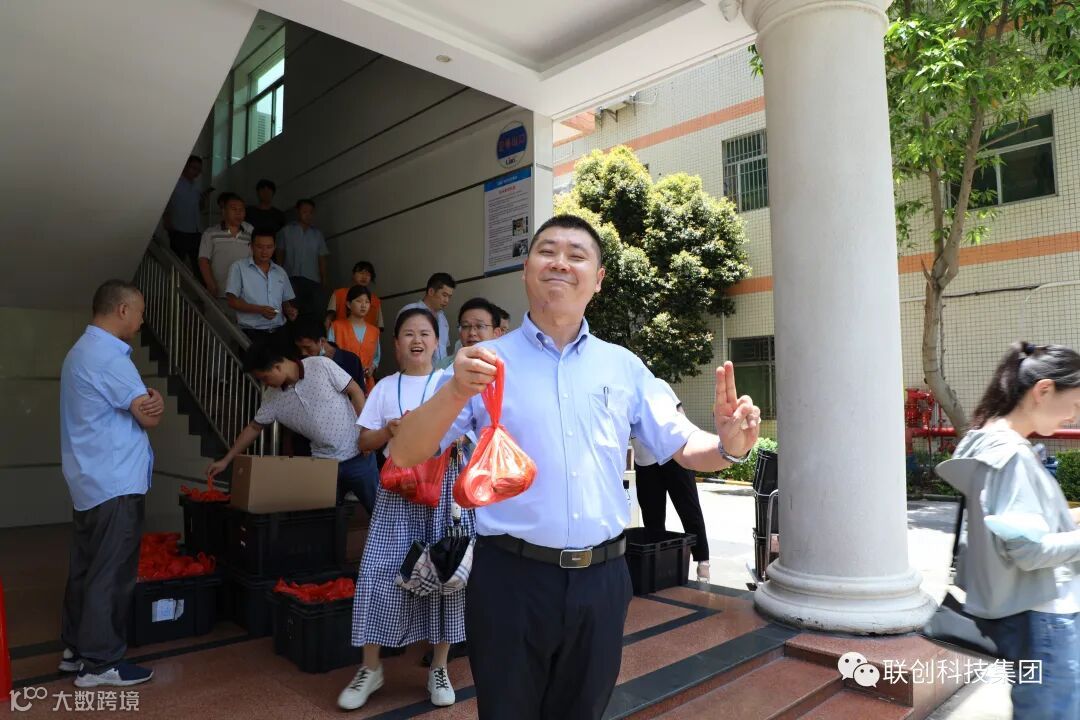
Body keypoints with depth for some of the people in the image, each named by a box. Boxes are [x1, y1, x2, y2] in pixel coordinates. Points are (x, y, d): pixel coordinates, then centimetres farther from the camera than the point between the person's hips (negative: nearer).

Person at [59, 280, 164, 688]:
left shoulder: (82, 351, 17)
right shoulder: (108, 356, -18)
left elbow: (141, 407, 12)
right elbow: (150, 419, -15)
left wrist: (150, 400, -10)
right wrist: (153, 403, 6)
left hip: (91, 482, 10)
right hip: (116, 484, -10)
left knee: (86, 570, 16)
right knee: (111, 575, -2)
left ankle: (76, 649, 26)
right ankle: (100, 662, 7)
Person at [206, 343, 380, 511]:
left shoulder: (321, 365, -11)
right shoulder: (273, 397, 3)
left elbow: (355, 391, -8)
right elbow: (254, 428, 14)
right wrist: (225, 460, 13)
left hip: (357, 456, -4)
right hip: (323, 463, 4)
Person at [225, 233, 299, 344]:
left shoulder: (280, 272, 18)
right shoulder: (239, 267, 5)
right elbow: (232, 301, -1)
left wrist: (289, 310, 0)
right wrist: (259, 310, -14)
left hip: (279, 331, 4)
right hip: (252, 332, -4)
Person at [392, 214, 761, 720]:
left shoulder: (624, 367, 6)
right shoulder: (487, 362, -2)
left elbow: (685, 446, 7)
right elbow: (403, 456, -7)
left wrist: (729, 446, -16)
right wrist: (455, 395, -25)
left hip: (600, 579, 3)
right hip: (511, 577, -2)